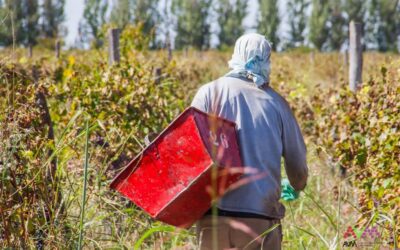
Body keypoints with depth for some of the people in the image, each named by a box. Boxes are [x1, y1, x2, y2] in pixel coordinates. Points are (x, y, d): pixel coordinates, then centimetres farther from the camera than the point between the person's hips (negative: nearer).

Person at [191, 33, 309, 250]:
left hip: (215, 214, 0)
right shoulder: (277, 103, 6)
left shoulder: (211, 92, 3)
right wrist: (297, 187, 36)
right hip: (262, 218, 0)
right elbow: (297, 164, 14)